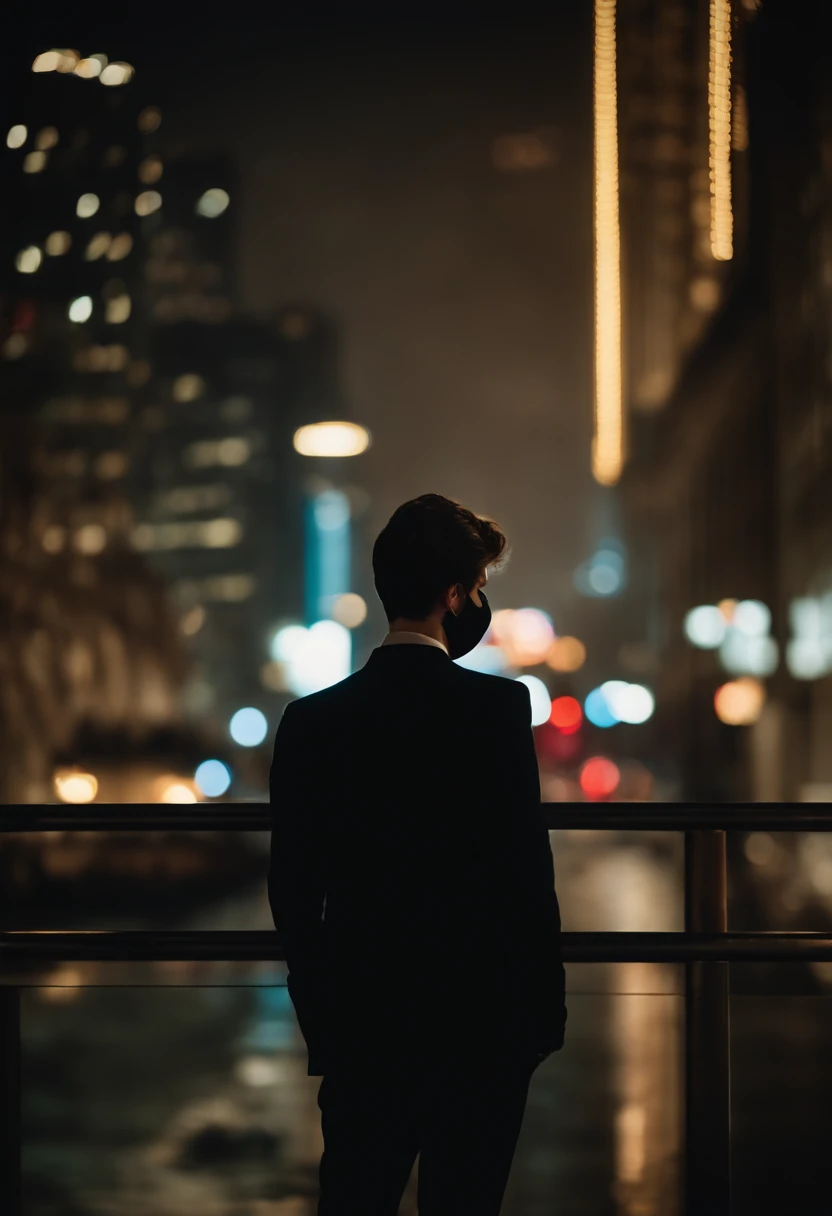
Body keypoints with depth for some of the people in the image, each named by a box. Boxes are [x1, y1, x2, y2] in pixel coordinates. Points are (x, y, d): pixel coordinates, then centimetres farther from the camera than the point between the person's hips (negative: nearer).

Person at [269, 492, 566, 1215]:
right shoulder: (498, 708, -11)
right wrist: (546, 1007, -1)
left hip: (359, 1027, 4)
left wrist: (322, 1017, 14)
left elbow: (292, 891, 4)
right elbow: (528, 868, -12)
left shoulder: (311, 721, 1)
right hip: (482, 1023, -3)